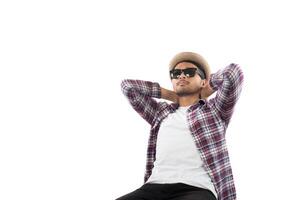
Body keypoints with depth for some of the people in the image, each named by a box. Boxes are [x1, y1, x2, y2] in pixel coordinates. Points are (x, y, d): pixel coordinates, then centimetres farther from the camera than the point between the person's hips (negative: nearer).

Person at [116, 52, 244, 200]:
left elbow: (232, 73, 3)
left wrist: (210, 87, 22)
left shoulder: (215, 110, 18)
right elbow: (127, 85, 28)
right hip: (155, 187, 4)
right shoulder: (161, 113, 29)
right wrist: (171, 95, 28)